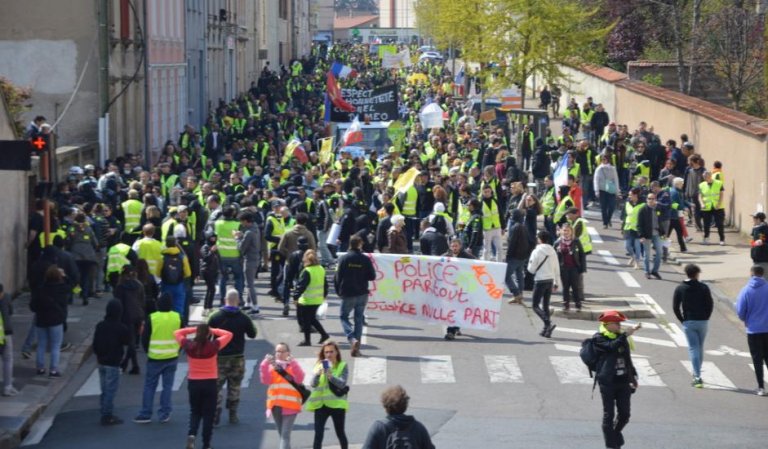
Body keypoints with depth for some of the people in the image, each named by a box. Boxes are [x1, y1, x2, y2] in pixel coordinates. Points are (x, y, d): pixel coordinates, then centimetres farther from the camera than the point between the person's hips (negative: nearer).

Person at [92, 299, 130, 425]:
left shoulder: (100, 326, 2)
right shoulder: (121, 328, -17)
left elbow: (95, 344, 7)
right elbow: (127, 342, -3)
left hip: (101, 361, 6)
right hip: (113, 363, -6)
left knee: (105, 390, 15)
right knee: (111, 390, -2)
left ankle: (105, 414, 21)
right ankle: (108, 416, -1)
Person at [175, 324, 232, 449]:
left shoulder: (189, 346, -9)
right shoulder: (213, 346, -13)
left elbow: (176, 333, 8)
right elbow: (228, 335, 0)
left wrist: (193, 329, 4)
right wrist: (213, 330, 1)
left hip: (193, 382, 2)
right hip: (209, 383, -2)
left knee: (195, 412, 17)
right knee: (208, 414, 8)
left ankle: (191, 434, -8)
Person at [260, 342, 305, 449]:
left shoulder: (293, 365, 3)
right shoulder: (271, 366, 10)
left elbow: (299, 379, -15)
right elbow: (265, 380, -5)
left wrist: (293, 363, -27)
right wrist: (265, 365, -18)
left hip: (290, 405, -4)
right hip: (275, 405, 4)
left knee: (285, 434, -14)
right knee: (282, 434, 14)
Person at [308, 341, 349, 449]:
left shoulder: (342, 366, 0)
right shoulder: (319, 365, 5)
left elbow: (342, 383, -13)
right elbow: (313, 384, -5)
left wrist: (330, 376, -31)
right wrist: (317, 374, -26)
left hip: (337, 404, -1)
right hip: (320, 404, 1)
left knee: (340, 433, 10)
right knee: (318, 434, -7)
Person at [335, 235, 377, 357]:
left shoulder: (343, 259, -8)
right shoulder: (365, 259, -5)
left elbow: (337, 277, -6)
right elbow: (372, 277, -1)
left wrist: (338, 291, 8)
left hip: (347, 294, -2)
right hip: (362, 294, 2)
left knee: (344, 316, 11)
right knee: (359, 319, 11)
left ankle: (352, 339, -14)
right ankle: (356, 349, 8)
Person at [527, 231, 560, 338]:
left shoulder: (537, 251, -11)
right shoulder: (552, 251, 7)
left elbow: (531, 269, -8)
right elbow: (557, 268, 10)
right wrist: (555, 283, 17)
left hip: (540, 280, -6)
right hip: (550, 280, 6)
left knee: (536, 306, -2)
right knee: (545, 305, 15)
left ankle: (548, 323, -22)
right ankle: (546, 329, 14)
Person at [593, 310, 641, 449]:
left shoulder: (622, 338, 13)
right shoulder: (599, 338, -6)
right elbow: (611, 347, -26)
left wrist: (633, 377, 16)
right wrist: (626, 334, -28)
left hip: (623, 381, 6)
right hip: (607, 382, -6)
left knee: (624, 414, 6)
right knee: (609, 415, -1)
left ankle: (615, 436, 31)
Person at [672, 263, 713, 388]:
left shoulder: (680, 289, 0)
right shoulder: (703, 287, -3)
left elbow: (675, 307, -2)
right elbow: (710, 304, -5)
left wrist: (682, 320, 6)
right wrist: (706, 318, 6)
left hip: (688, 322, -1)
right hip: (702, 321, 1)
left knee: (693, 348, -1)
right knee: (700, 347, 16)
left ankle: (697, 376, -11)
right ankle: (697, 373, 25)